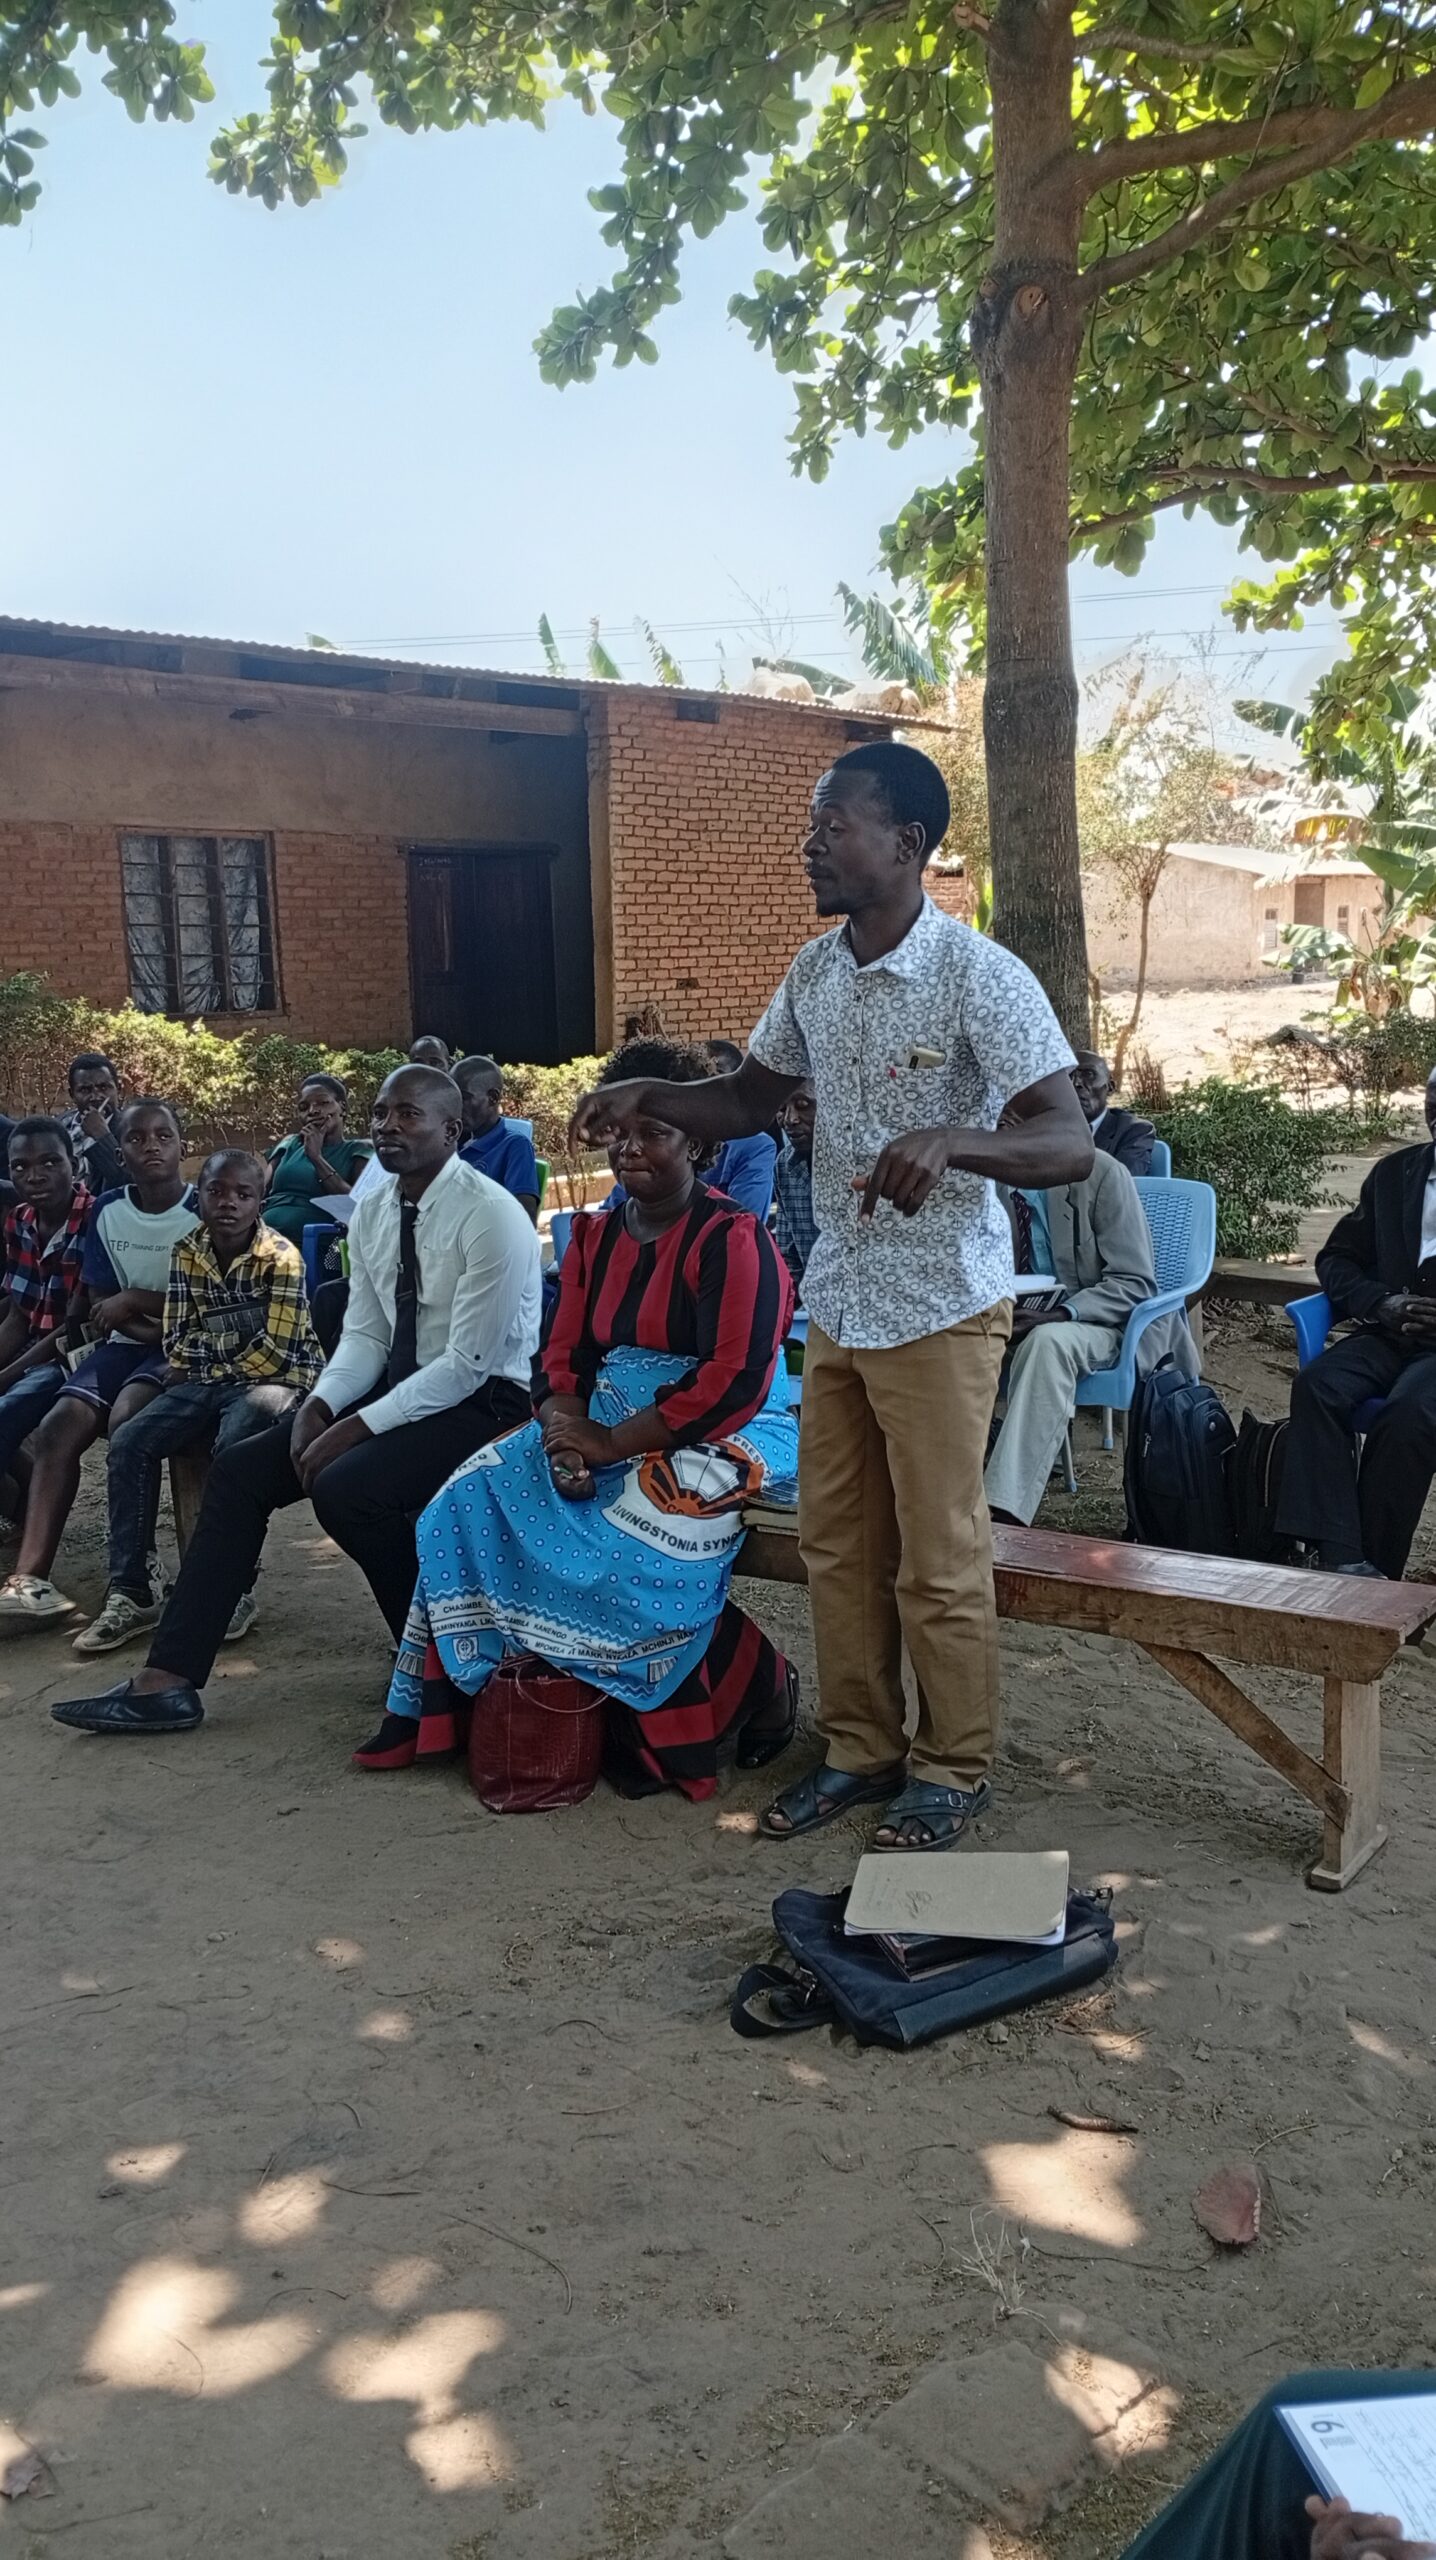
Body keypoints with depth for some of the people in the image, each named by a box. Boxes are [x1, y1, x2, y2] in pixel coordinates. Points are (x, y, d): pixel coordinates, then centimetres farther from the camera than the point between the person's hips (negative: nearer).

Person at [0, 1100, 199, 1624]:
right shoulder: (107, 1211, 7)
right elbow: (100, 1307, 5)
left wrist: (135, 1300, -10)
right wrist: (154, 1316, -12)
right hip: (126, 1344, 5)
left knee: (126, 1417, -33)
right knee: (58, 1426, -19)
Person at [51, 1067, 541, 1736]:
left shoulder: (490, 1216, -19)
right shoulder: (372, 1211, 5)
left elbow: (469, 1361, -22)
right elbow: (365, 1332, 9)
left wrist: (358, 1426, -22)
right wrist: (319, 1404, -10)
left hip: (481, 1400, -8)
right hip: (400, 1387, 8)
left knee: (345, 1488, -30)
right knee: (239, 1471, -4)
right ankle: (166, 1682, -2)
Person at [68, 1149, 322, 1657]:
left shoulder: (280, 1257, -11)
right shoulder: (186, 1252, 5)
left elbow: (276, 1351, -15)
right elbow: (177, 1342, 4)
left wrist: (208, 1367, -5)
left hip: (273, 1380, -5)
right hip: (207, 1383, 6)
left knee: (233, 1448, -35)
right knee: (129, 1441, -15)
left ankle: (233, 1590, -22)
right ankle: (130, 1591, -14)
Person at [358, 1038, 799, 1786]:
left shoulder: (732, 1240, -12)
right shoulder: (597, 1235, 11)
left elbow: (732, 1384, -20)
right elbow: (563, 1355, 8)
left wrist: (611, 1442, -20)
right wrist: (567, 1435, -14)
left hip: (721, 1436, -7)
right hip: (606, 1426, 7)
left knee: (628, 1549, -33)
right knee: (475, 1499, -9)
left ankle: (756, 1687, -8)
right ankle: (453, 1694, 1)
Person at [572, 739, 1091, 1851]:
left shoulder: (981, 977, -17)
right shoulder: (816, 973, 5)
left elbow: (1069, 1144, -23)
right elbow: (749, 1099, 17)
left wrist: (950, 1142, -42)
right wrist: (647, 1095, -1)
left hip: (941, 1309, -7)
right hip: (838, 1300, 7)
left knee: (939, 1558, 3)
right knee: (836, 1542, 14)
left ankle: (954, 1769, 22)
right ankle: (862, 1749, 30)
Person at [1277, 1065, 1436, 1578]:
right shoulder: (1393, 1172, 17)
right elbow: (1336, 1259, 17)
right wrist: (1381, 1303, -5)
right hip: (1390, 1333, 4)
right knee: (1317, 1384, -26)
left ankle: (1374, 1568, -23)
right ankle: (1340, 1558, -33)